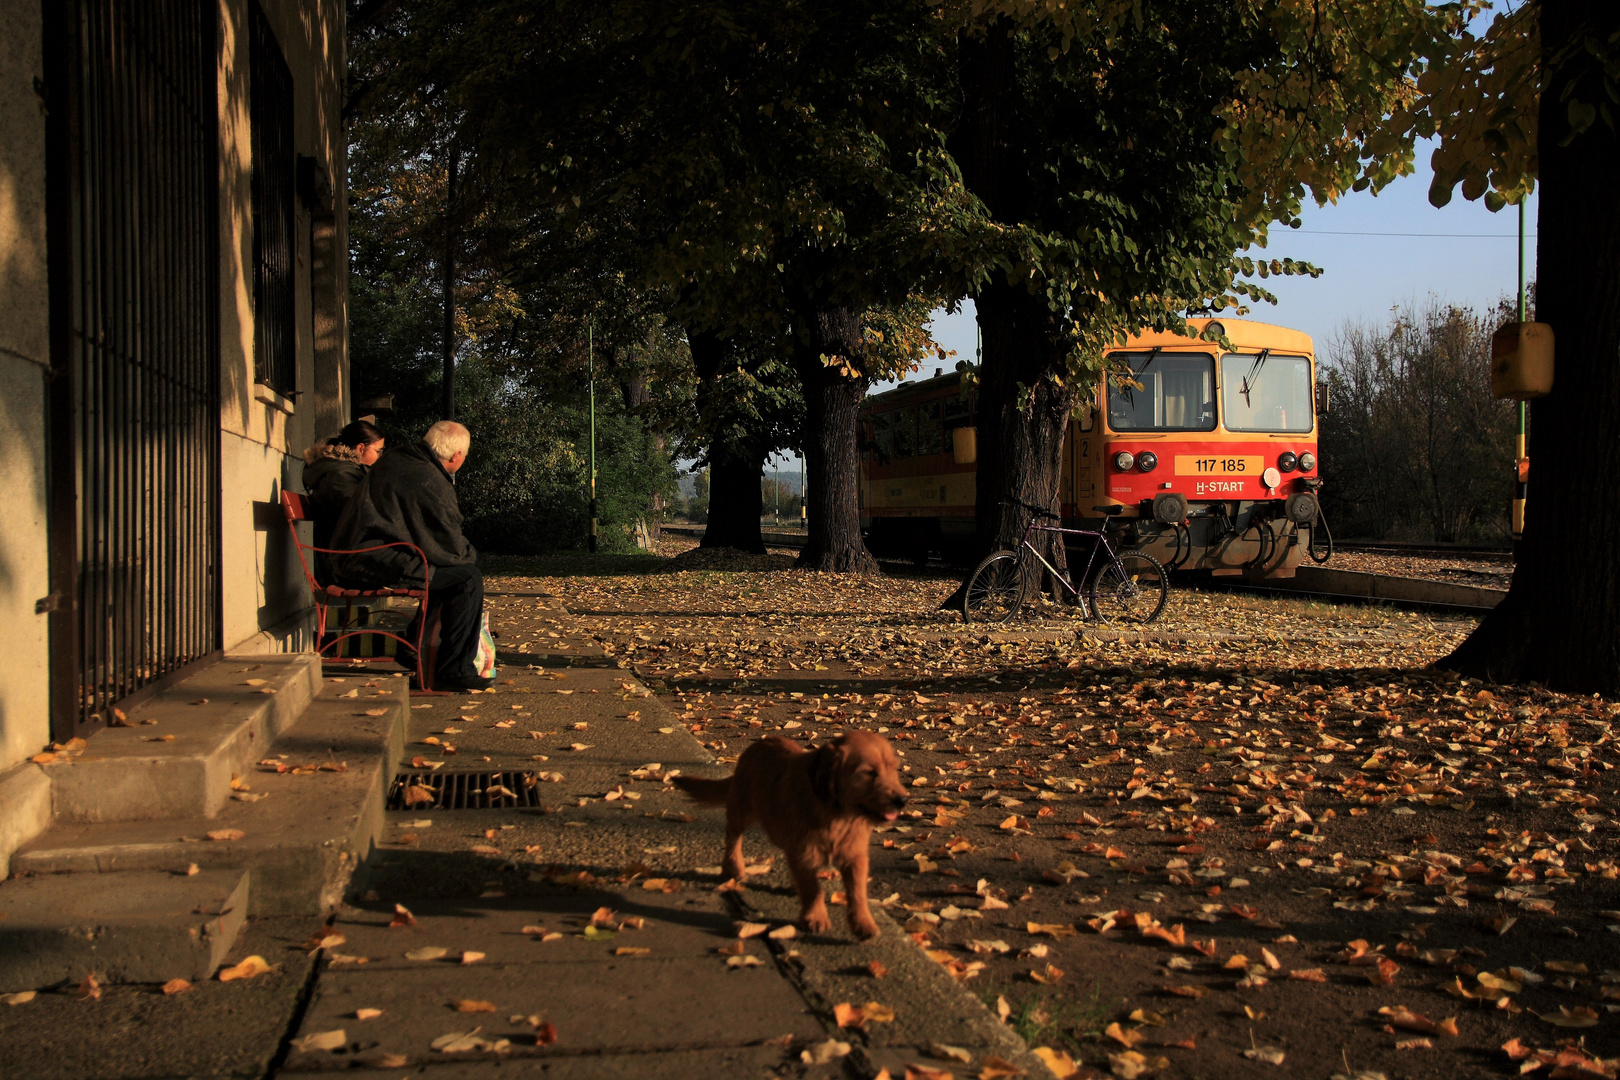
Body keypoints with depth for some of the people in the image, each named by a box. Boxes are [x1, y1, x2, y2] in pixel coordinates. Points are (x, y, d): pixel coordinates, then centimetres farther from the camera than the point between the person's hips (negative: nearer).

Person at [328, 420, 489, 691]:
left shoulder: (396, 458, 13)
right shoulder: (430, 483, -17)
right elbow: (450, 547, -12)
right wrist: (470, 555, 9)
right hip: (377, 564, -11)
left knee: (449, 570, 25)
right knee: (468, 577, -12)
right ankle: (453, 671, -10)